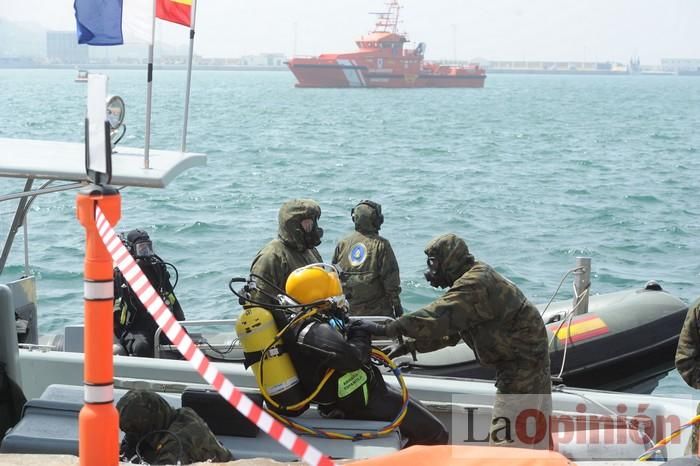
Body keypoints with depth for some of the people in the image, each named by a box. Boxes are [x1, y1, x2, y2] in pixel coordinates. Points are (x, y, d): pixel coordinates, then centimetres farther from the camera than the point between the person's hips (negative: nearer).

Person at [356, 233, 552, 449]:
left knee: (506, 441, -9)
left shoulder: (475, 283, -21)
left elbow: (437, 318, -31)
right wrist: (408, 346, 8)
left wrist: (386, 329, -28)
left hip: (523, 364, -11)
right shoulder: (474, 280, 13)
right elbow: (448, 332, 16)